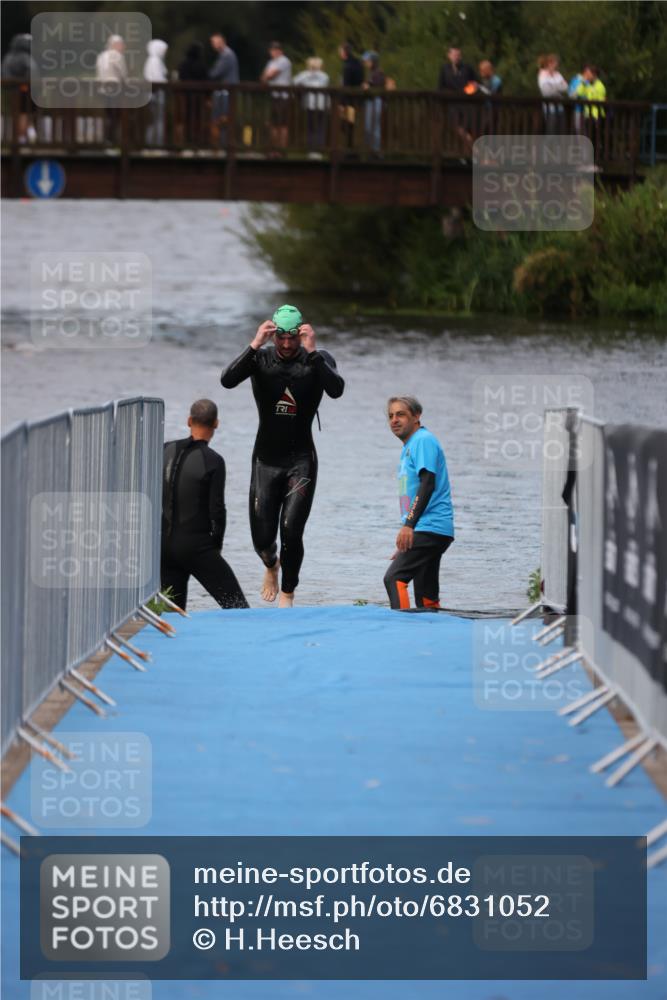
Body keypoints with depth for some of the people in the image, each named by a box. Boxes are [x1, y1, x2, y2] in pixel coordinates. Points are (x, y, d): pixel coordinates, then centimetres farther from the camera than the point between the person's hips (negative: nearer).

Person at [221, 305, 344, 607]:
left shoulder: (317, 361, -4)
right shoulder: (260, 359, -2)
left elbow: (336, 389, -24)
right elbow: (228, 380, -20)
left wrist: (312, 352, -30)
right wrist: (255, 345, -29)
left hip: (301, 460, -2)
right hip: (266, 460, 2)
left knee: (291, 532, -15)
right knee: (262, 538, 2)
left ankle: (287, 594, 4)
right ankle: (271, 565, 38)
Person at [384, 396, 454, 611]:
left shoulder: (423, 440, -6)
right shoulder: (408, 447, 24)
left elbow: (428, 483, -17)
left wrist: (409, 525, -24)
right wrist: (404, 544, 27)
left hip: (429, 528, -10)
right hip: (430, 531, 10)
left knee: (394, 578, -21)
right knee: (426, 598, 7)